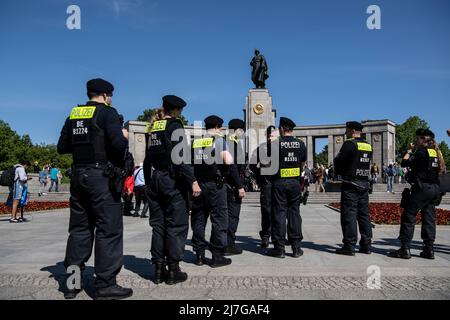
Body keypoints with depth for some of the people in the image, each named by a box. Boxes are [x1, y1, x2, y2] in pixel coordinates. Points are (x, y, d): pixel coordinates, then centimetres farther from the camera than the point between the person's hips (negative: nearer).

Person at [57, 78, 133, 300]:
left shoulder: (74, 115, 13)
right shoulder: (107, 113, -6)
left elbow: (62, 148, 15)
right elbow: (118, 144, -20)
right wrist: (124, 137, 1)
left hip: (78, 176, 7)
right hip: (102, 176, -7)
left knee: (79, 228, 13)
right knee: (109, 229, -2)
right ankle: (105, 284, 1)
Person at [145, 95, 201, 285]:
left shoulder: (153, 127, 14)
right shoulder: (174, 125, -7)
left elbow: (148, 157, 16)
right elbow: (180, 156, -18)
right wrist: (193, 181, -20)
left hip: (155, 180, 7)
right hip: (172, 180, -7)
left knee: (158, 224, 10)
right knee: (177, 224, 0)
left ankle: (158, 269, 15)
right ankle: (173, 270, 3)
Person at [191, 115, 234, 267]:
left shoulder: (195, 142, 10)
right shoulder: (219, 140, -4)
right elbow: (228, 161, -14)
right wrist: (229, 156, 7)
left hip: (198, 184, 5)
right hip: (215, 184, -5)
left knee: (198, 219, 10)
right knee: (219, 218, 3)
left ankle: (199, 255, 16)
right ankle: (217, 256, 5)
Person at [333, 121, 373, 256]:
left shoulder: (350, 144, -11)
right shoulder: (368, 146, 12)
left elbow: (338, 162, -13)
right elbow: (367, 164, 17)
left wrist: (340, 172, 9)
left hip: (351, 185, -7)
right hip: (365, 184, 8)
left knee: (349, 214, -3)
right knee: (364, 214, 12)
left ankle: (349, 246, -2)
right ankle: (366, 245, 18)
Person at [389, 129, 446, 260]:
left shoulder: (422, 152, -12)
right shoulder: (437, 153, 12)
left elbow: (404, 163, -13)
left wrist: (410, 150, 0)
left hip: (421, 188, -8)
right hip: (435, 189, 8)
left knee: (408, 217, -4)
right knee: (429, 219, 10)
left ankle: (405, 249, -5)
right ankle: (429, 250, 13)